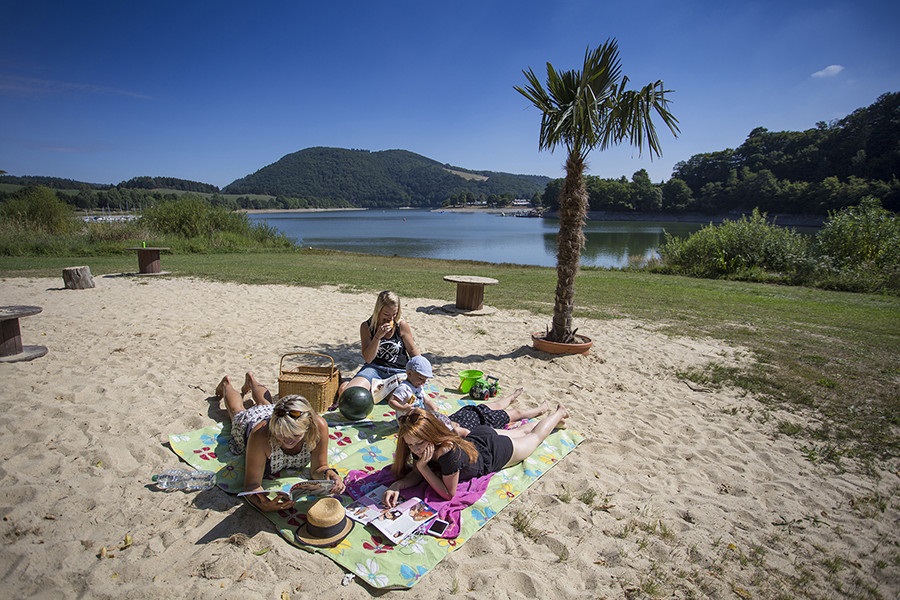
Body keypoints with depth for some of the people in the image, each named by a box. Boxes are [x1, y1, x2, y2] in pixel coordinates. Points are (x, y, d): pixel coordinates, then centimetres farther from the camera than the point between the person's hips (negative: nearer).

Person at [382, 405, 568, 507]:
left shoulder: (449, 452, -47)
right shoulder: (420, 446, -28)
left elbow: (449, 494, -36)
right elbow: (417, 474, -15)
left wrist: (423, 466, -44)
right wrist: (396, 486, -34)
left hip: (497, 449, -5)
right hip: (477, 437, 5)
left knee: (535, 436, 26)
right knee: (519, 433, 34)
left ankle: (558, 413, 51)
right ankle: (544, 413, 58)